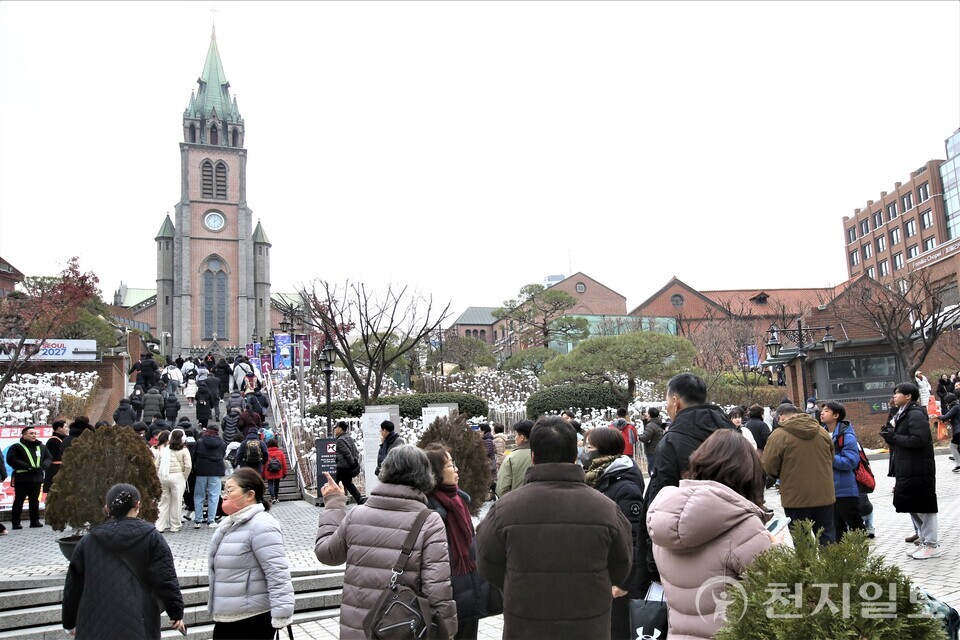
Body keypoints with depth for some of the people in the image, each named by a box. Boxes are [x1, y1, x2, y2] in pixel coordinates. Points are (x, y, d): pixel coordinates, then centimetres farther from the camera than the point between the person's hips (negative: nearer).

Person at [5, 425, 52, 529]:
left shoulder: (42, 447, 14)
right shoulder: (16, 447, 0)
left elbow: (49, 458, 15)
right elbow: (11, 459, -11)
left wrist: (43, 466, -7)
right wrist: (27, 467, -17)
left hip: (37, 477, 4)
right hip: (21, 478, -4)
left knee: (34, 500, 7)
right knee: (19, 500, 0)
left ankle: (35, 521, 12)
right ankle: (15, 522, 7)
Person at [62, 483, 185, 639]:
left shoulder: (87, 542, 7)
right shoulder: (152, 538, -2)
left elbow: (73, 586, 13)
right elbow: (165, 580, -6)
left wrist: (70, 621, 26)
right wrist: (176, 613, 5)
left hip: (94, 627, 2)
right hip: (139, 626, -2)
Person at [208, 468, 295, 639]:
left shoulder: (261, 526, -21)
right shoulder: (229, 523, 10)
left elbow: (277, 573, -26)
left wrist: (281, 615, -29)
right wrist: (215, 604, 28)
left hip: (253, 618, -9)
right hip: (226, 616, 10)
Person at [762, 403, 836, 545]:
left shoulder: (779, 435, -13)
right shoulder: (822, 432, 6)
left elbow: (769, 467, -12)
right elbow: (831, 460, 14)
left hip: (796, 498, -5)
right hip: (824, 495, 5)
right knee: (828, 536, 16)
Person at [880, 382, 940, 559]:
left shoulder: (915, 414, -15)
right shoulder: (901, 413, 14)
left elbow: (919, 439, -25)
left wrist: (893, 437, -19)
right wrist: (889, 432, -1)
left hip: (918, 469, -10)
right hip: (906, 469, 10)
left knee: (923, 506, -1)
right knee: (912, 505, 16)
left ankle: (931, 545, 7)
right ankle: (922, 535, 27)